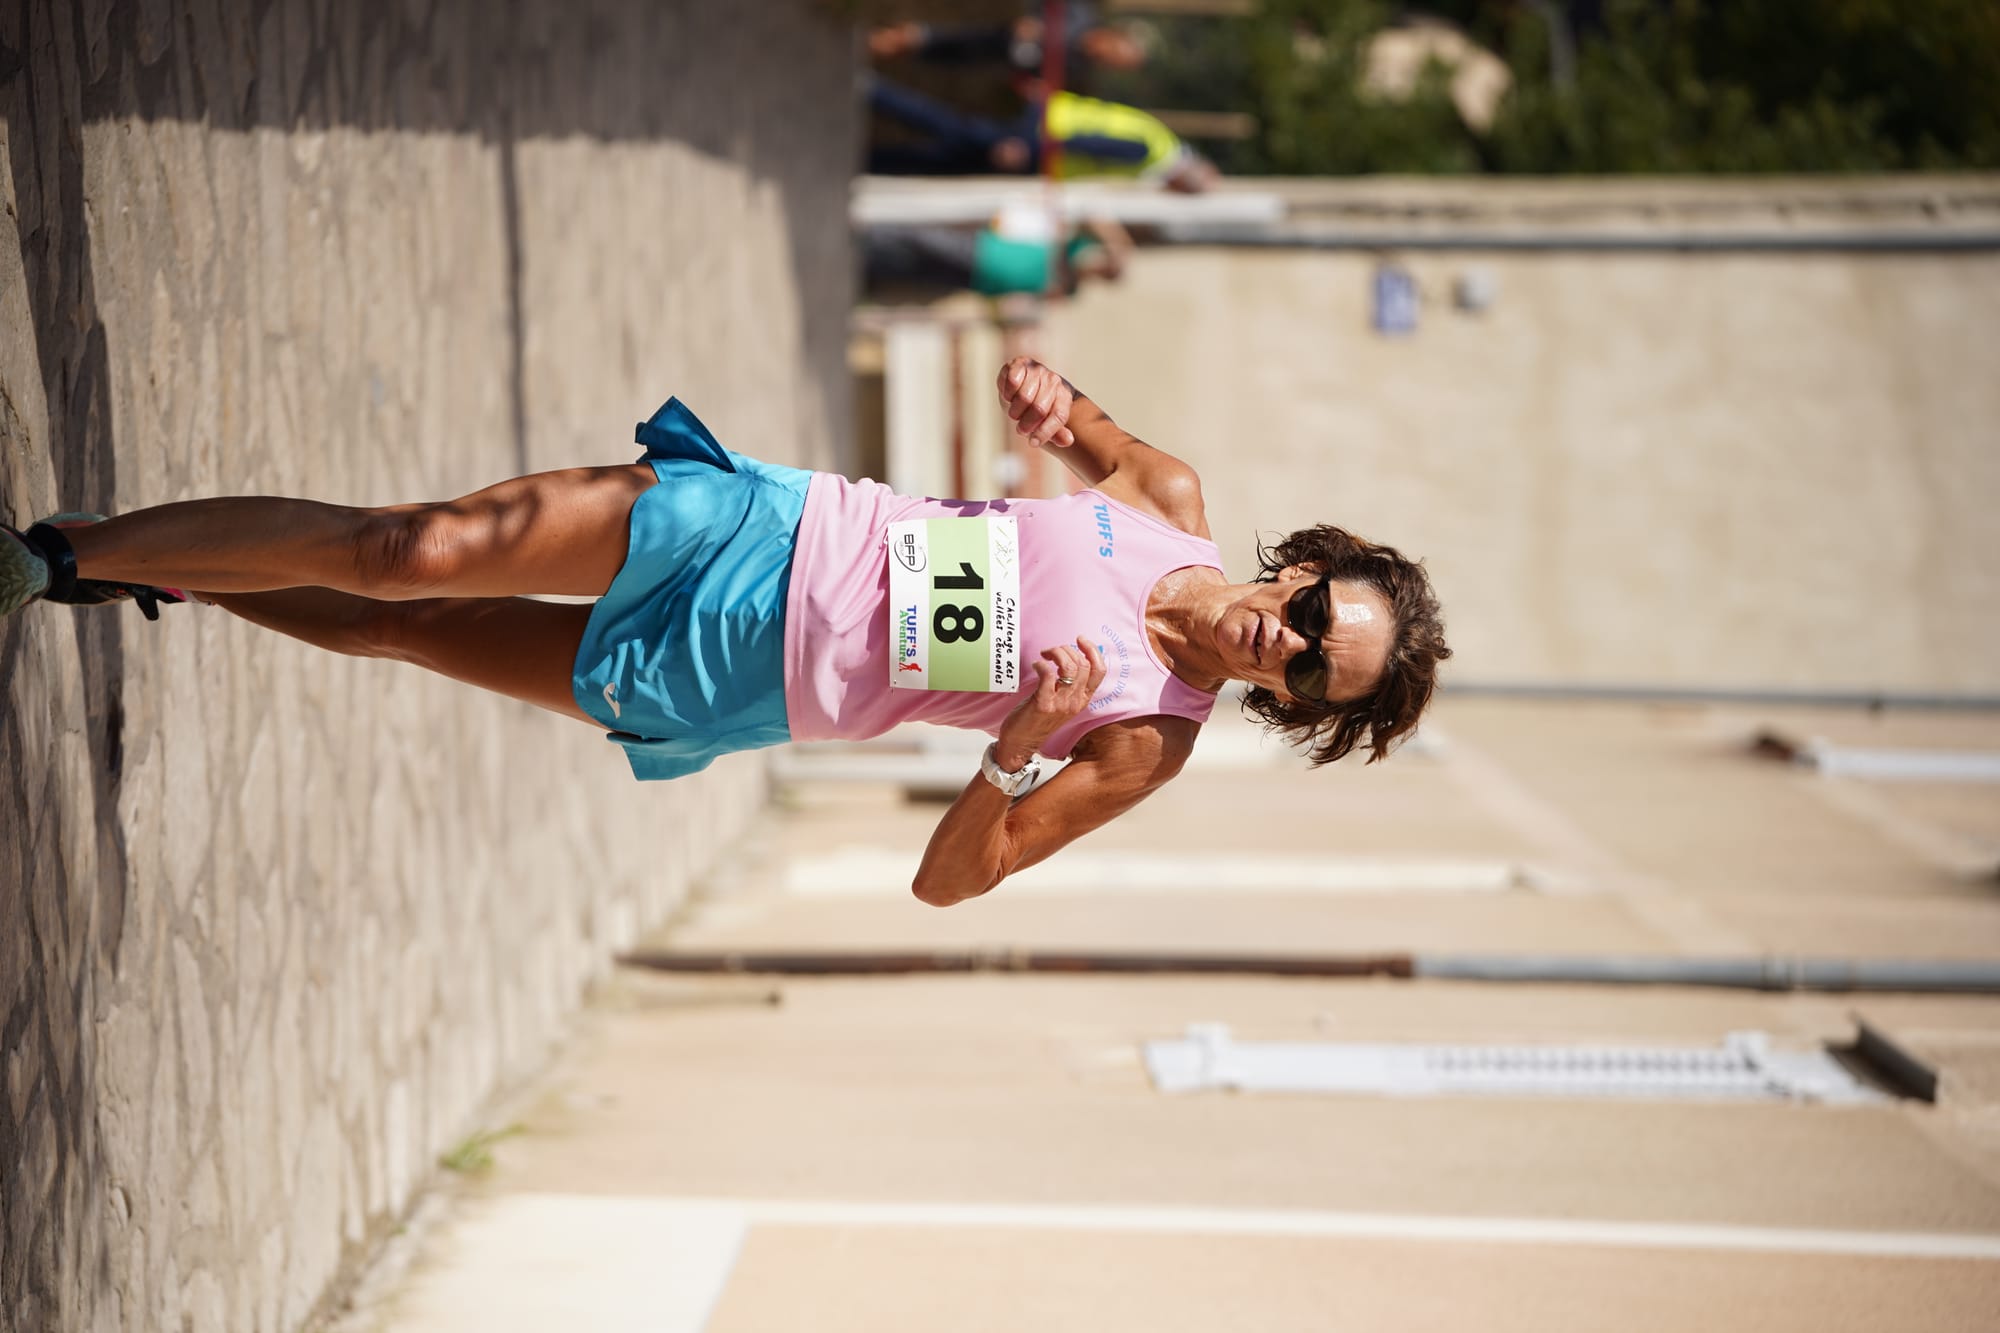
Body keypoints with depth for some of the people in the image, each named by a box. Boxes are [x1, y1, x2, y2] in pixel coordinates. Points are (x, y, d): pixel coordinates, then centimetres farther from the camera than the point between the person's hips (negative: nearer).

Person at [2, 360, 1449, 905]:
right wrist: (1050, 396, -9)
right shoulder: (1170, 503, -4)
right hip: (757, 526, 2)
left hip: (725, 697, -2)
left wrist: (1024, 749, -31)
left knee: (414, 627, -5)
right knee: (410, 554, -8)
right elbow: (1092, 430, 16)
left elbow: (949, 878, -13)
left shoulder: (1144, 745, -13)